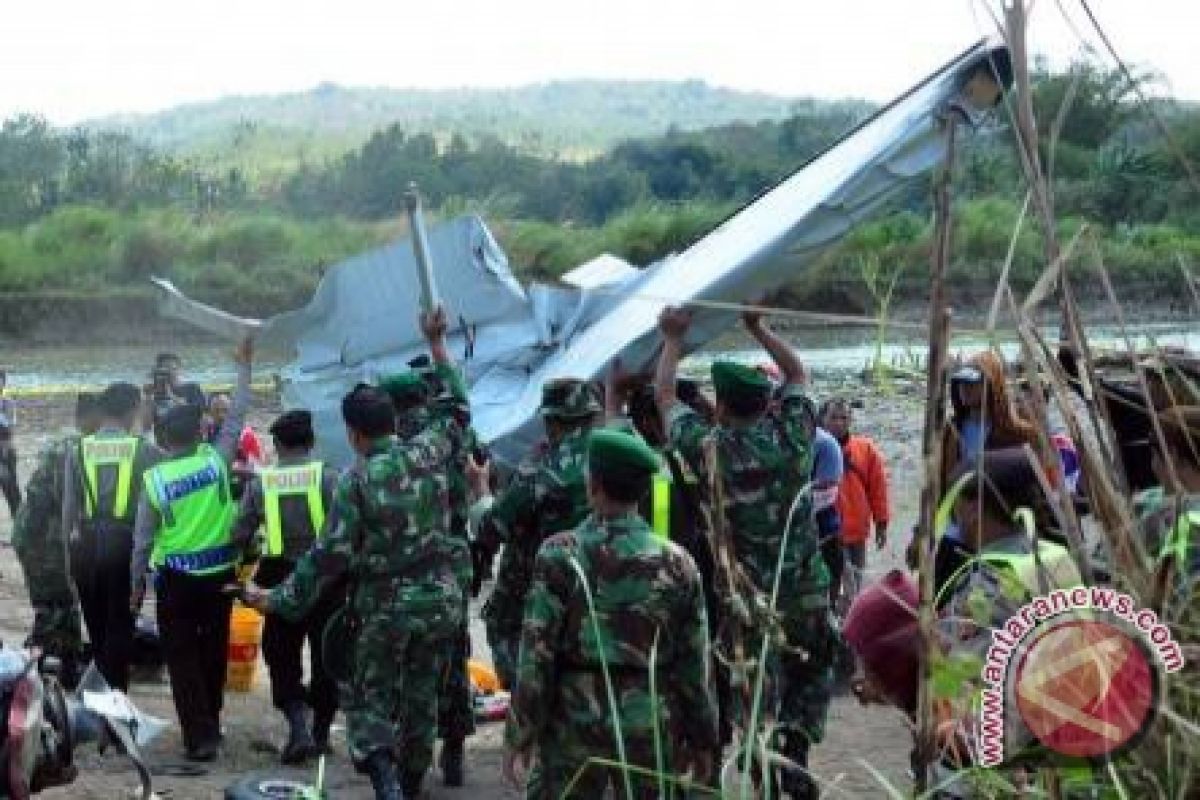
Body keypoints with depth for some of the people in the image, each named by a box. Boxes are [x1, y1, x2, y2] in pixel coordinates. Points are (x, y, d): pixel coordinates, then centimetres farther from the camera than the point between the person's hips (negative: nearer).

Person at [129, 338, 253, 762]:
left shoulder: (155, 479, -11)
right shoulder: (215, 461, -10)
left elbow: (143, 539, -5)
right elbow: (236, 417, 2)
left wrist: (137, 583, 7)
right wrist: (243, 367, 11)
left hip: (176, 578, -2)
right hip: (219, 572, 2)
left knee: (182, 657, 4)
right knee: (213, 651, 17)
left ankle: (200, 736, -2)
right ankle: (211, 724, 31)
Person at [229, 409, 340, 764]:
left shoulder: (260, 482, -3)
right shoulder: (329, 478, -9)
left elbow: (239, 535, -2)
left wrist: (253, 552, 19)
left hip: (280, 578, 1)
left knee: (282, 657, 11)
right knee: (325, 656, 13)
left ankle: (298, 725, -7)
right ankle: (321, 731, 20)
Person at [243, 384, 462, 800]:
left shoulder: (356, 480, -11)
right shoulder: (427, 455, -1)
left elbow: (333, 553, -14)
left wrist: (280, 599, -7)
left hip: (386, 608, -4)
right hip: (440, 601, 4)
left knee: (370, 702, 6)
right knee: (422, 699, 16)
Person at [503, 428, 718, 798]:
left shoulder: (561, 555, -9)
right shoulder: (676, 563, -2)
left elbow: (536, 656, -11)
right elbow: (695, 664, 2)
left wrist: (519, 738, -5)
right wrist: (702, 739, 12)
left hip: (576, 728, -2)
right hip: (653, 733, 2)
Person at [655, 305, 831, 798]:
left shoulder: (712, 448, -10)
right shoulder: (792, 435, -5)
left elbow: (664, 397, 5)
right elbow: (795, 372, 14)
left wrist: (673, 340, 14)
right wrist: (759, 328, 20)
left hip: (750, 597, -2)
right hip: (807, 592, 2)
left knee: (755, 690, 9)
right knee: (812, 676, 20)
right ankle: (795, 753, 8)